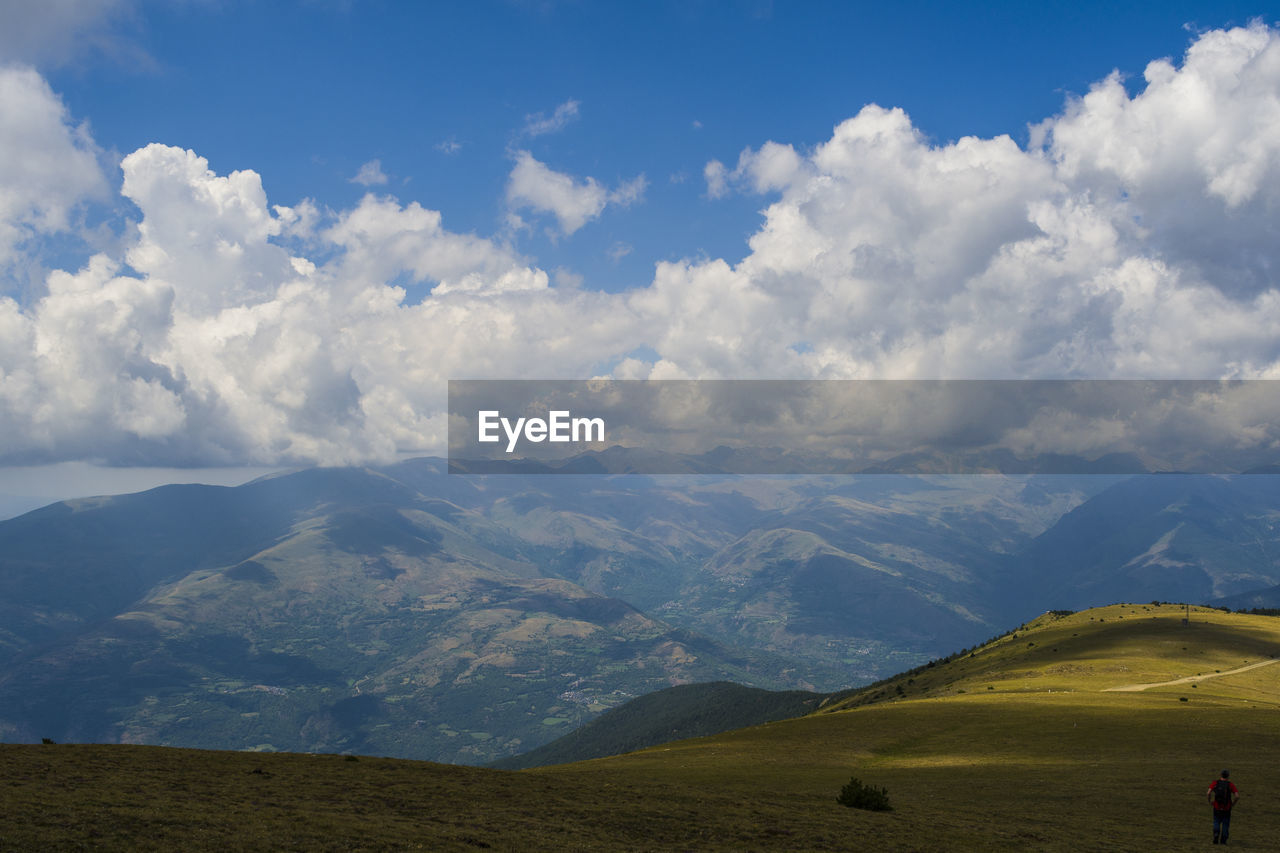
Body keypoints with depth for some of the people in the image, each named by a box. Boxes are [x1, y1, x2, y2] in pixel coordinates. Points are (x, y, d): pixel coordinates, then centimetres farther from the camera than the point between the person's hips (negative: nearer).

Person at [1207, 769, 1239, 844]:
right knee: (1225, 824, 13)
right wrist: (1233, 803, 4)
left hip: (1217, 807, 1)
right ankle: (1223, 840, 11)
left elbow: (1209, 793, -15)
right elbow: (1237, 796, -14)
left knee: (1216, 822, 17)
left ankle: (1216, 834, -9)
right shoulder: (1230, 784, -7)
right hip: (1227, 807, -1)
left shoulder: (1215, 782, -4)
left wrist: (1210, 801, 1)